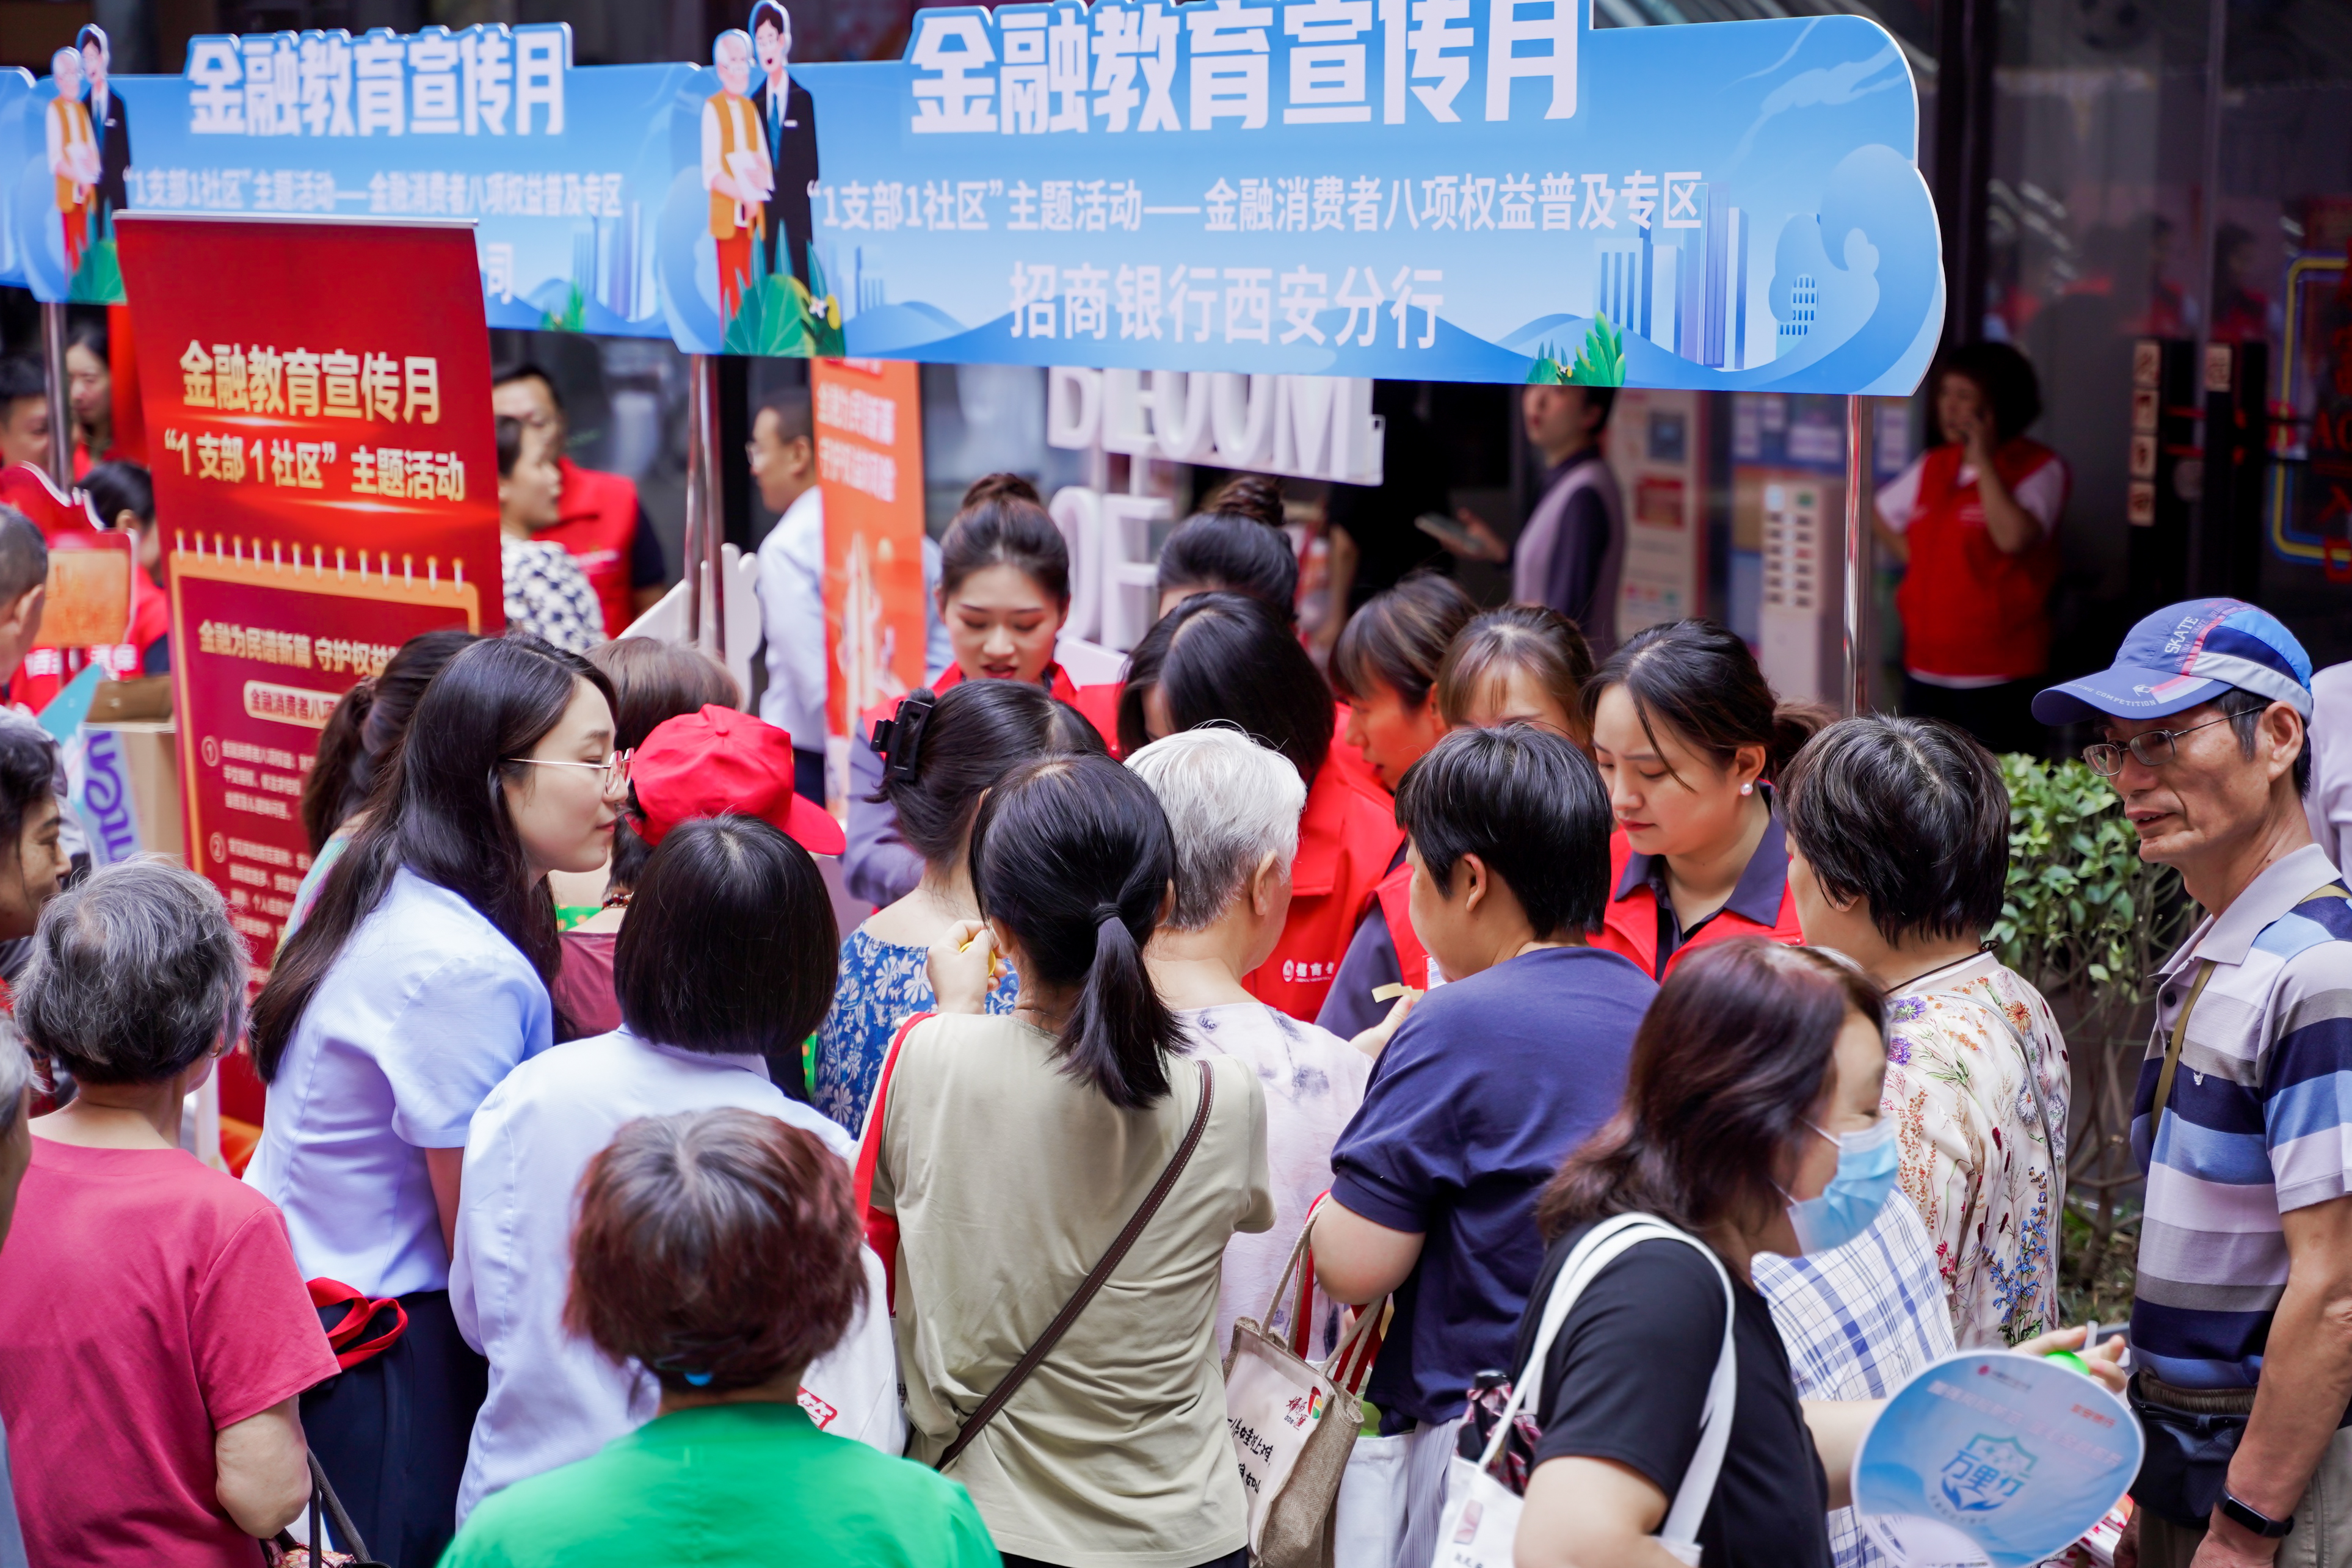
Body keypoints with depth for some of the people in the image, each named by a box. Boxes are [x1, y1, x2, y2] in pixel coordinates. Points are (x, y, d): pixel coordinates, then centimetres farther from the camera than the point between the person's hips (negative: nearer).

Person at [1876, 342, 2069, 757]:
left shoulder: (2040, 469, -7)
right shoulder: (1933, 466, 12)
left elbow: (2014, 537, -25)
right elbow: (1882, 517, 26)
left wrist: (1984, 460, -18)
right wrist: (1919, 565, 11)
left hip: (1997, 674, -7)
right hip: (1926, 668, 7)